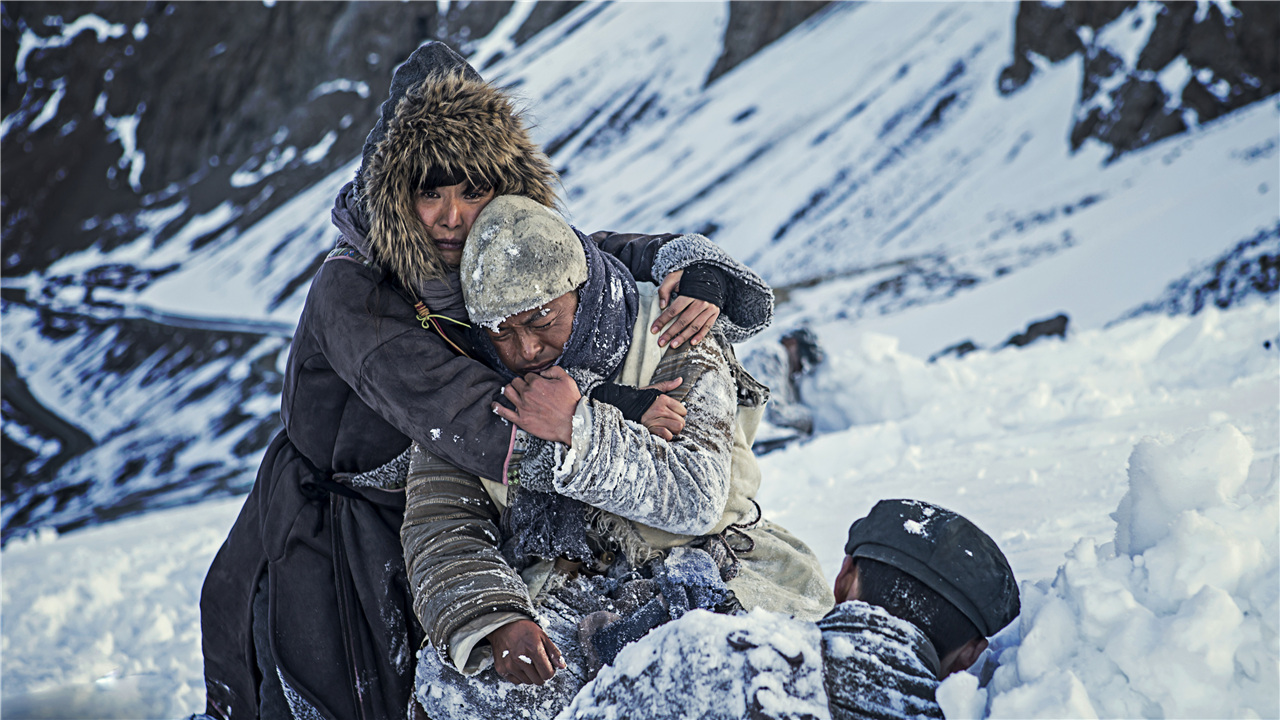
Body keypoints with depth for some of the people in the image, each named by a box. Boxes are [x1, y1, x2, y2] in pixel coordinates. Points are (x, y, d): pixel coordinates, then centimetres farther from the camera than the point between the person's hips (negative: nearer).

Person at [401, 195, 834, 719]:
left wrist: (579, 431, -28)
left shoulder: (674, 353, -5)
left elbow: (698, 498, -16)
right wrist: (495, 622, -25)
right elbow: (440, 530, -5)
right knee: (449, 677, -28)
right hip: (555, 601, 3)